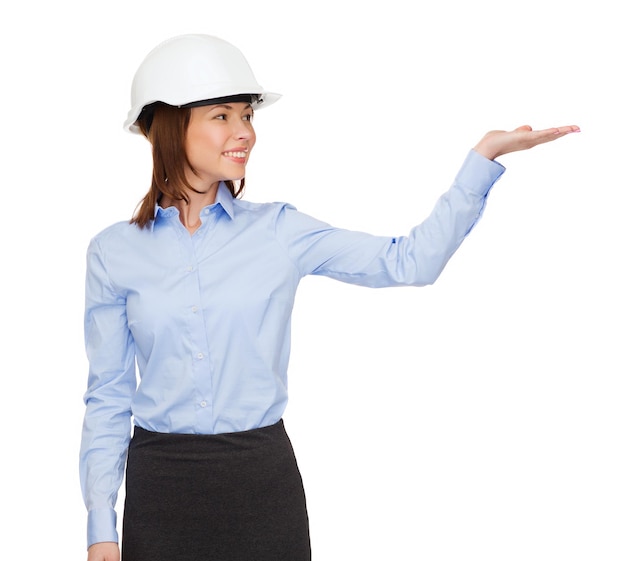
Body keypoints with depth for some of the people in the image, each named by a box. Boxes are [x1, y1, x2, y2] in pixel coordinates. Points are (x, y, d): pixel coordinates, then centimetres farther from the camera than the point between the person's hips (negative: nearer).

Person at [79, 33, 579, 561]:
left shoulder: (278, 231, 1)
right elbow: (108, 396, 3)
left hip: (263, 478, 1)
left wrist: (485, 155, -7)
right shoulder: (114, 251, 0)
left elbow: (409, 260, -2)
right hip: (161, 486, 0)